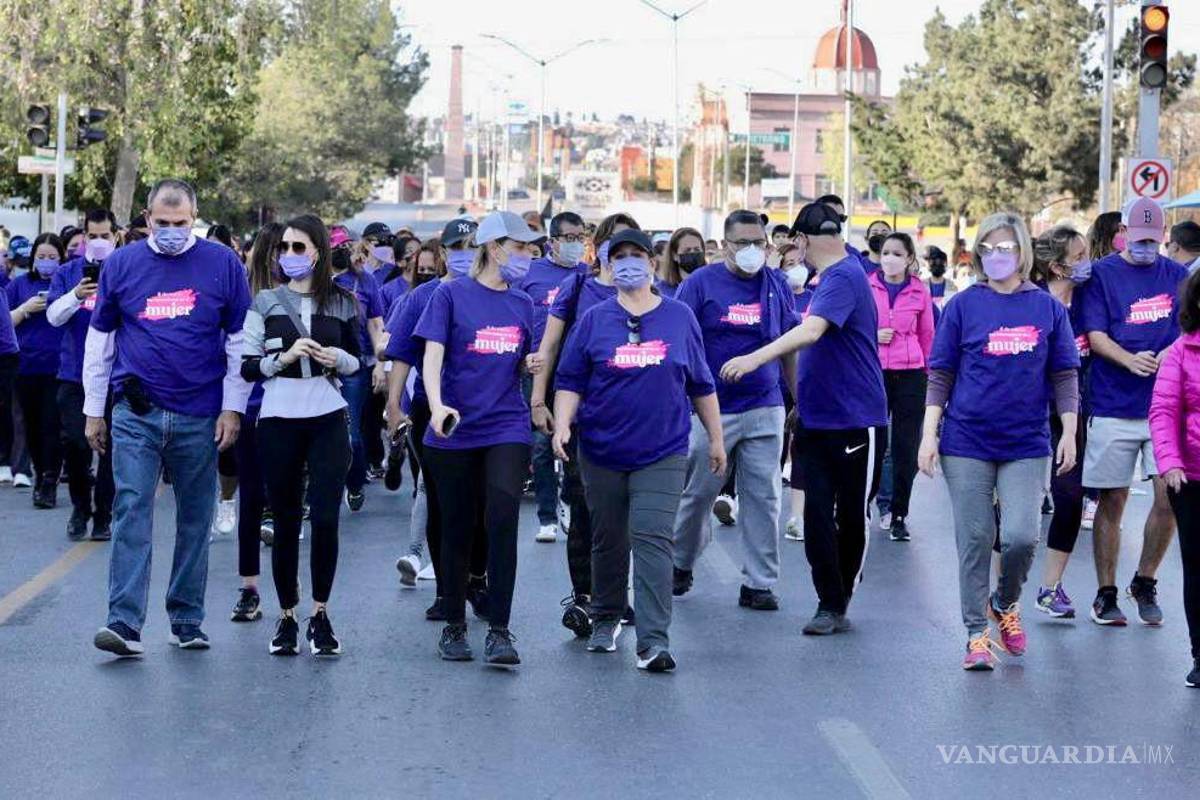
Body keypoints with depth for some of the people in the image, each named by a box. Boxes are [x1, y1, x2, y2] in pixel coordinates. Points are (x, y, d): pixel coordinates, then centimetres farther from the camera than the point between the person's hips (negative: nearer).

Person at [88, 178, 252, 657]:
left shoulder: (222, 264, 0)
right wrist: (93, 410, 10)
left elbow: (239, 341, 4)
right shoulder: (122, 264, 3)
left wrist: (233, 407, -1)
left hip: (199, 417, 0)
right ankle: (125, 623, -13)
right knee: (131, 511, -9)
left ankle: (187, 621, 17)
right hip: (136, 414, 0)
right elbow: (99, 340, 10)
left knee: (195, 519, 8)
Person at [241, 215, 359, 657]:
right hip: (278, 421, 0)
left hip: (328, 420, 0)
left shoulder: (340, 302, 7)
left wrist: (338, 358, -5)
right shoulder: (265, 303, 4)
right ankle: (287, 616, 15)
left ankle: (320, 614, 8)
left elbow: (356, 363, 16)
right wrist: (285, 357, -13)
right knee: (285, 522, 4)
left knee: (325, 517, -7)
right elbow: (246, 366, 2)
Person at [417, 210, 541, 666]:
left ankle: (499, 630, -7)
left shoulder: (522, 303, 11)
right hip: (455, 432, -2)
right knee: (457, 529, 6)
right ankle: (454, 626, 21)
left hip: (507, 429, 2)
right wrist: (437, 405, -27)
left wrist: (530, 364, -2)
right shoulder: (451, 295, -2)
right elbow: (433, 355, -11)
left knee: (502, 521, -12)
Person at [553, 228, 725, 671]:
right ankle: (606, 619, 32)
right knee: (608, 540, 12)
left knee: (652, 539, -12)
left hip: (662, 452, -1)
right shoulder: (593, 320, 4)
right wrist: (562, 425, -14)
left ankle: (654, 640, -17)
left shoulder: (679, 317, 5)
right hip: (602, 451, 1)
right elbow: (570, 381, 2)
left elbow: (701, 385, 12)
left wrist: (716, 438, 13)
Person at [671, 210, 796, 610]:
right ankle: (681, 563, 29)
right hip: (710, 408, -2)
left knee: (763, 496, 2)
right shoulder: (701, 283, -3)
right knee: (698, 491, 6)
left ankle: (758, 583, 9)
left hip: (765, 409, 3)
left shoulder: (777, 285, 8)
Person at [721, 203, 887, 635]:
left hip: (855, 420, -8)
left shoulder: (844, 277, -17)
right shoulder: (831, 277, 12)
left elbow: (811, 331, -32)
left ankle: (838, 603, 17)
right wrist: (800, 401, 26)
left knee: (852, 516, 6)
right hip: (817, 417, 8)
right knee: (817, 513, 2)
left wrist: (756, 358, -41)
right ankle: (830, 604, 7)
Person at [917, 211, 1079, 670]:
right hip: (968, 443, 0)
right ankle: (977, 635, 12)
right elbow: (940, 375, 3)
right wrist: (930, 434, -3)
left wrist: (1069, 433, 1)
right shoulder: (964, 306, 2)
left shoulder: (1047, 308, 4)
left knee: (1021, 536, -10)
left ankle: (1005, 603, 19)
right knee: (974, 541, 1)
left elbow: (1064, 376, 7)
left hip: (1027, 444, 0)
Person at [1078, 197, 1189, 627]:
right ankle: (1106, 594, 14)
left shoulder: (1177, 275, 10)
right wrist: (1130, 360, -24)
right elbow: (1095, 335, -5)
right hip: (1113, 408, -2)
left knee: (1170, 495, -6)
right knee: (1112, 502, 3)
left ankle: (1145, 582, 14)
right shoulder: (1102, 274, 2)